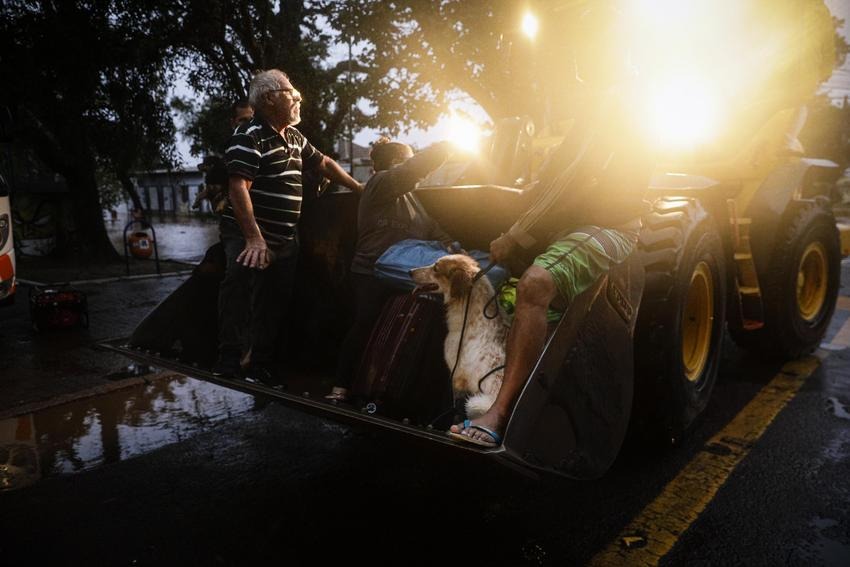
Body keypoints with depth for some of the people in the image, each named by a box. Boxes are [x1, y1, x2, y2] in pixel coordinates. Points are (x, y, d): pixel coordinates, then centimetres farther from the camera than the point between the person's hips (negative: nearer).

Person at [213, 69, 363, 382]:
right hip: (251, 241, -8)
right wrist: (254, 238, -26)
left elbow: (324, 163, 29)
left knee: (273, 309, 13)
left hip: (284, 240, 9)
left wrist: (359, 188, 28)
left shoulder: (294, 137, 14)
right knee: (239, 303, -8)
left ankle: (260, 368, 25)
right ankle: (227, 366, 3)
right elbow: (238, 188, -21)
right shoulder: (250, 135, -13)